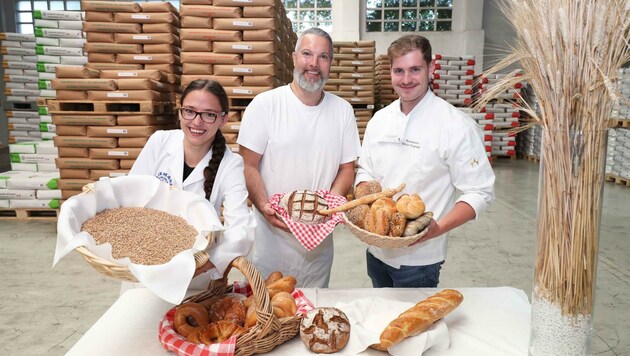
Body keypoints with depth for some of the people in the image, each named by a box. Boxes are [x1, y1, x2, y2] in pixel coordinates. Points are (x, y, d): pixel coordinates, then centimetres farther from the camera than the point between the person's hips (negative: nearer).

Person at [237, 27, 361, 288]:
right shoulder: (264, 105, -6)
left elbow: (347, 167, 7)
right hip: (271, 236, -3)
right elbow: (249, 166, -6)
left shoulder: (343, 110, 4)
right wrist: (263, 205, -21)